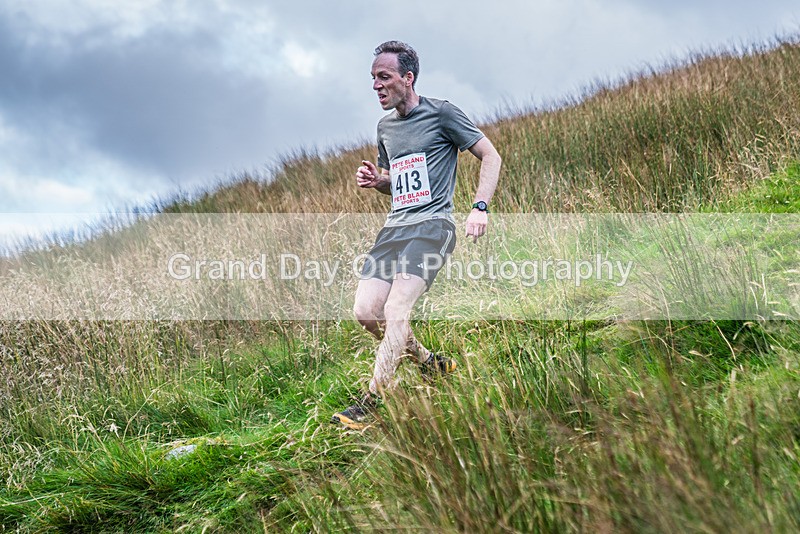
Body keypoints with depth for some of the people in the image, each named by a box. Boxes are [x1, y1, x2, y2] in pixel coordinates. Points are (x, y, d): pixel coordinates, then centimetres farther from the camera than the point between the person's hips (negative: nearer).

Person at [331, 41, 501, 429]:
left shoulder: (440, 113, -2)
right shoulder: (385, 127, 18)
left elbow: (491, 157, -1)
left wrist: (480, 207, -14)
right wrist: (374, 180, 6)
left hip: (431, 224, -7)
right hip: (394, 228, 7)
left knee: (396, 309, -21)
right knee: (366, 312, -5)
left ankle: (371, 401, -20)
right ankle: (429, 363, 17)